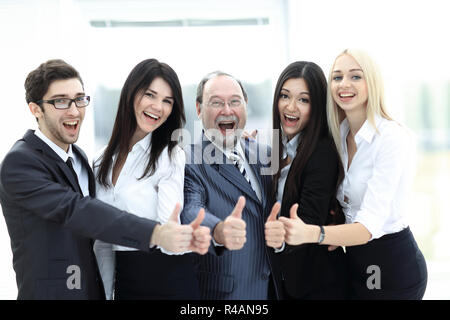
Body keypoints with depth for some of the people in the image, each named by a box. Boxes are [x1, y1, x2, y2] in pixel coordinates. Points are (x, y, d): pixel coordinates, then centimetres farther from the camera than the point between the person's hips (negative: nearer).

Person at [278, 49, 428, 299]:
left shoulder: (395, 138, -20)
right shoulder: (340, 134, 3)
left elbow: (370, 225, -29)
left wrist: (310, 233, -45)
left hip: (395, 267, -7)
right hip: (355, 263, 7)